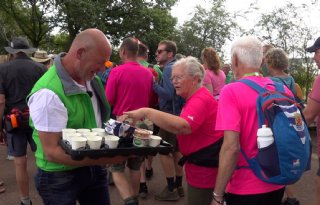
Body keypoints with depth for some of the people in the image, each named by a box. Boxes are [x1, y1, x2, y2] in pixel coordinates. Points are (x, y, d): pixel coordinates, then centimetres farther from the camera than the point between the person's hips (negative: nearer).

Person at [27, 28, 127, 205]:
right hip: (61, 177, -6)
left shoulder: (91, 78, -2)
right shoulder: (49, 93, -27)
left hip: (94, 167, 7)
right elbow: (52, 152, -27)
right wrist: (104, 159, -32)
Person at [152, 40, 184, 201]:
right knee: (175, 150, 15)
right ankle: (178, 186, 24)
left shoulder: (168, 69, -15)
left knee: (164, 151, -4)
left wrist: (153, 84, -17)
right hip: (178, 114, 10)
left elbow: (168, 94, -24)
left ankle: (171, 189, 2)